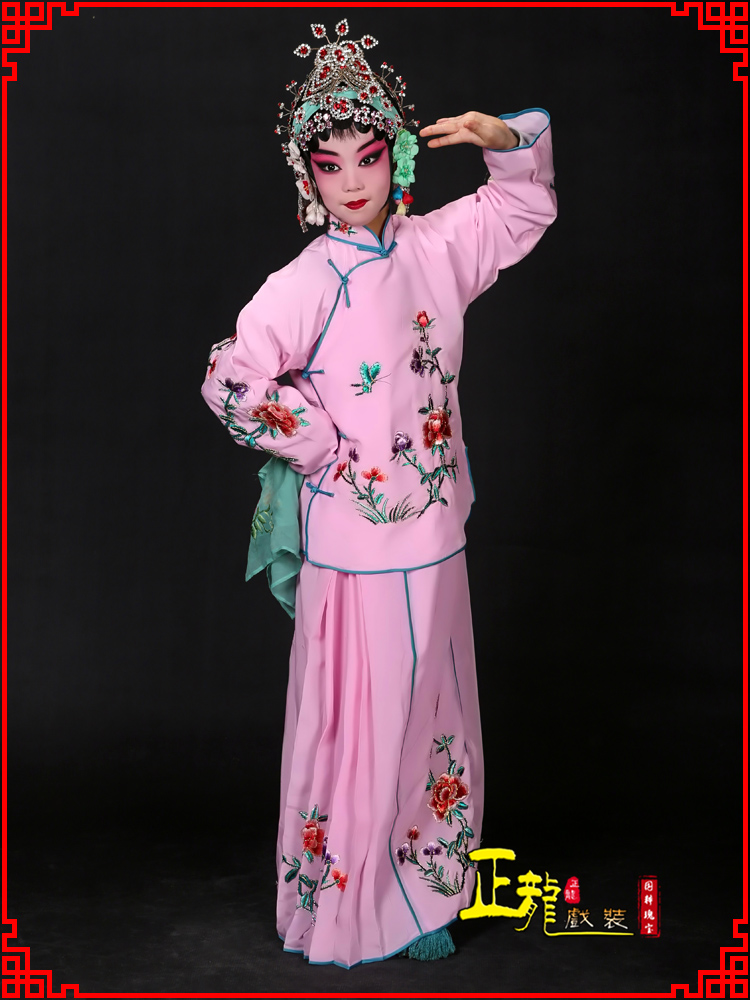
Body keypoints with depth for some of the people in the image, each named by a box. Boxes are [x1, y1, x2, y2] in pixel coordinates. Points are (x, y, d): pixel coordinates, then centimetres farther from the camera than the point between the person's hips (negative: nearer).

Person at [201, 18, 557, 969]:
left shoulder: (434, 247, 3)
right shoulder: (308, 282, -15)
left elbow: (526, 208, 20)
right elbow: (230, 380, -26)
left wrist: (510, 138, 0)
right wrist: (332, 455, -18)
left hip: (435, 535, 6)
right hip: (355, 544, -6)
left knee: (431, 719, 17)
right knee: (357, 728, 6)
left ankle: (419, 899, 36)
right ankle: (340, 912, 26)